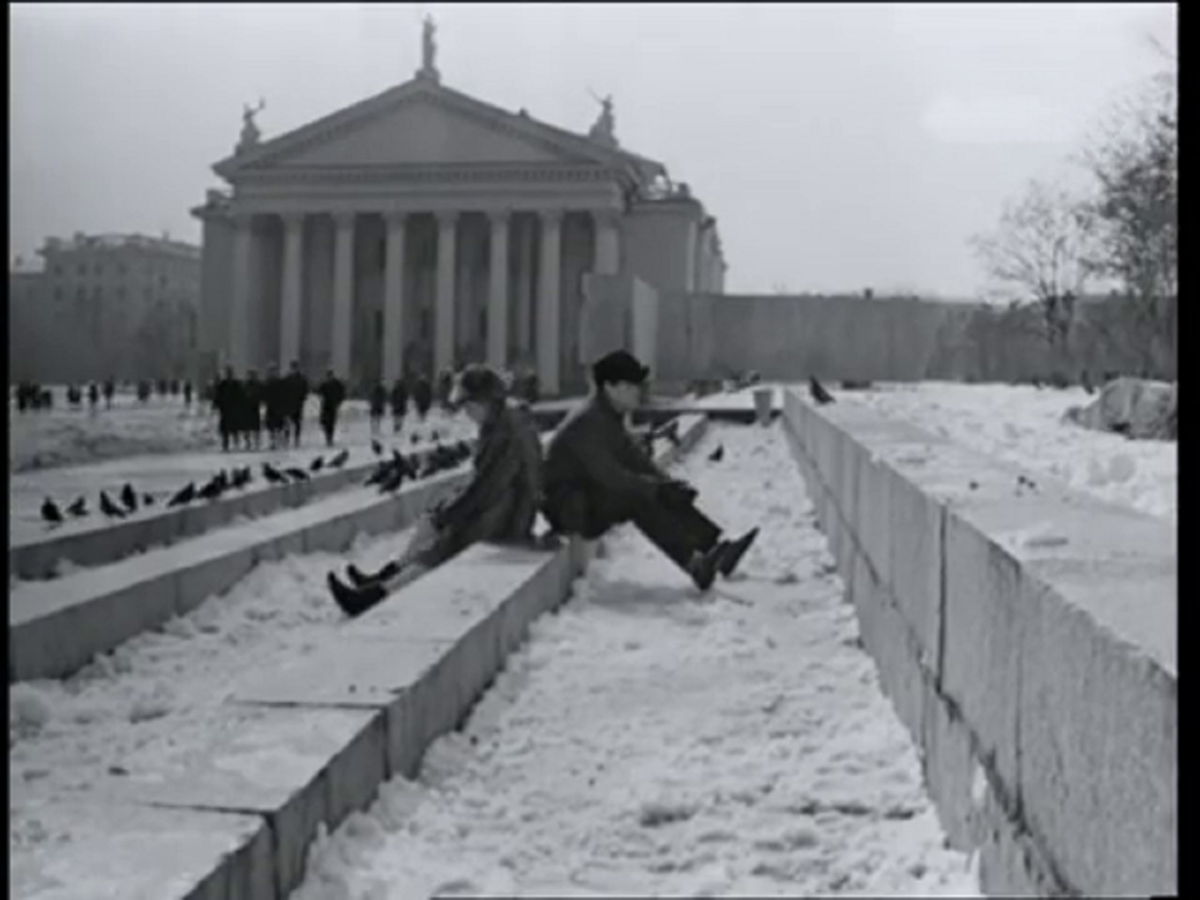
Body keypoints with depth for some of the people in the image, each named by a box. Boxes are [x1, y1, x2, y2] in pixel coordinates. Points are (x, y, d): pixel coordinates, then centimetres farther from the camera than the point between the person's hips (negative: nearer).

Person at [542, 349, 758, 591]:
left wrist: (671, 485, -6)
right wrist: (658, 489, -28)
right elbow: (608, 474, -29)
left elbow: (634, 457, 9)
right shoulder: (587, 421, -22)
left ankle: (716, 547, -16)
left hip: (589, 492, 9)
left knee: (667, 497, -6)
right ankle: (694, 564, -32)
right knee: (638, 499, -29)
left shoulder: (610, 417, 9)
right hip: (567, 505, -9)